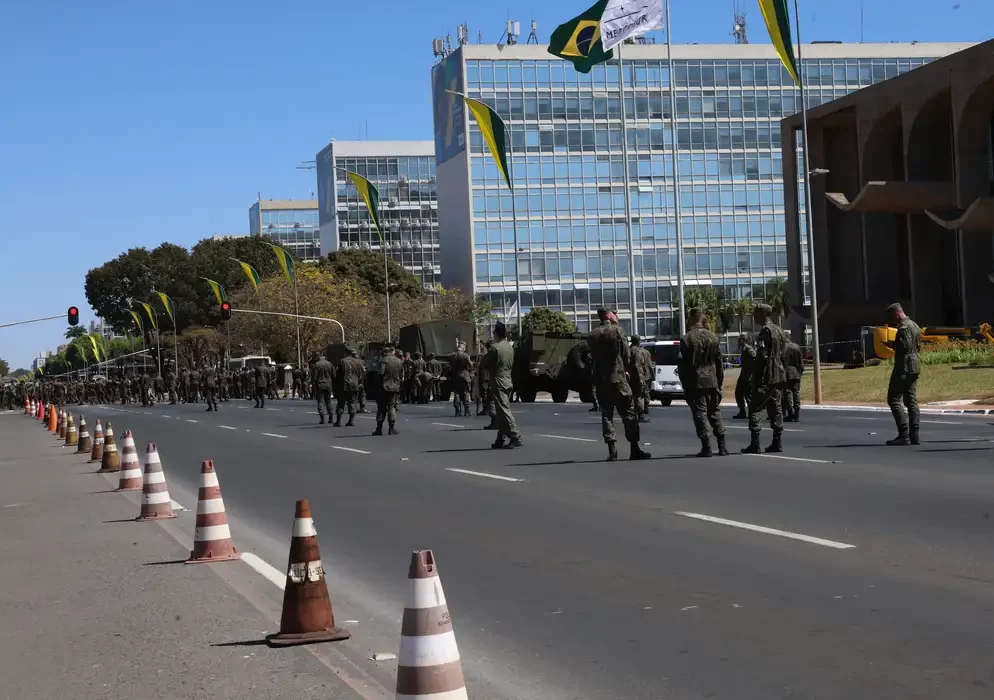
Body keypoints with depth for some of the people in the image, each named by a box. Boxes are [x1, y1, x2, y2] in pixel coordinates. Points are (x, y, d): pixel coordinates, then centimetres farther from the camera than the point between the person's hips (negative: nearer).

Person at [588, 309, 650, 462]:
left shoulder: (593, 335, 4)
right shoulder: (617, 330, -6)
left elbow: (593, 356, 7)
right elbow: (626, 354, -4)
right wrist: (627, 370, 14)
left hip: (600, 380, 4)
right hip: (618, 378, -3)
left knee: (606, 414, 7)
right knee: (628, 413, 2)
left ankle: (612, 450, 0)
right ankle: (634, 449, 1)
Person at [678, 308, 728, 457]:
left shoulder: (686, 339, -8)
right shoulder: (713, 337, 5)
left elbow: (683, 364, -8)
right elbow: (720, 362, 8)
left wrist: (685, 385, -1)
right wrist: (719, 382, 15)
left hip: (695, 382, -4)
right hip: (712, 381, 4)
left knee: (700, 413, -1)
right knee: (715, 412, 14)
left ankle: (706, 447, -8)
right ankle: (722, 446, 12)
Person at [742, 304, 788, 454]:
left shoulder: (765, 331, -13)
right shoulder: (780, 331, 15)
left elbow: (762, 355, -20)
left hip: (766, 377, -9)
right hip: (779, 376, 9)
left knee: (755, 408, -5)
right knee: (775, 408, 11)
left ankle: (754, 444, -9)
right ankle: (777, 443, 9)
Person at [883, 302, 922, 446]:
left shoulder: (903, 327, -13)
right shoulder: (915, 325, 18)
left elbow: (905, 346, -22)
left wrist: (892, 344, -6)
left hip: (904, 367, -10)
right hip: (915, 367, 10)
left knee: (894, 399, -7)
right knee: (911, 401, 9)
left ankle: (904, 435, -14)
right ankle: (914, 436, 6)